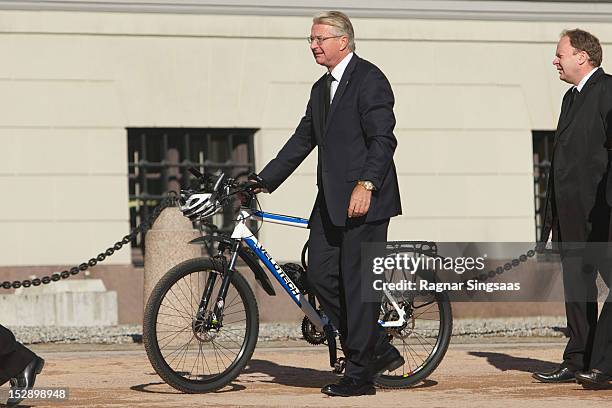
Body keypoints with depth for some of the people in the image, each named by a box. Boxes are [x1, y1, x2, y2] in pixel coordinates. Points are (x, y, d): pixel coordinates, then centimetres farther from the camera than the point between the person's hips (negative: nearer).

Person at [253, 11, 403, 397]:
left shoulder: (369, 79, -9)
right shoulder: (321, 88, 19)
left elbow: (383, 139, -16)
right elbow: (302, 141, 22)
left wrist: (366, 185, -26)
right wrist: (262, 182, 18)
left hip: (366, 199, -9)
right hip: (331, 201, 9)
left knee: (358, 282, -6)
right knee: (321, 275, 4)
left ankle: (360, 373, 1)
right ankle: (379, 350, 15)